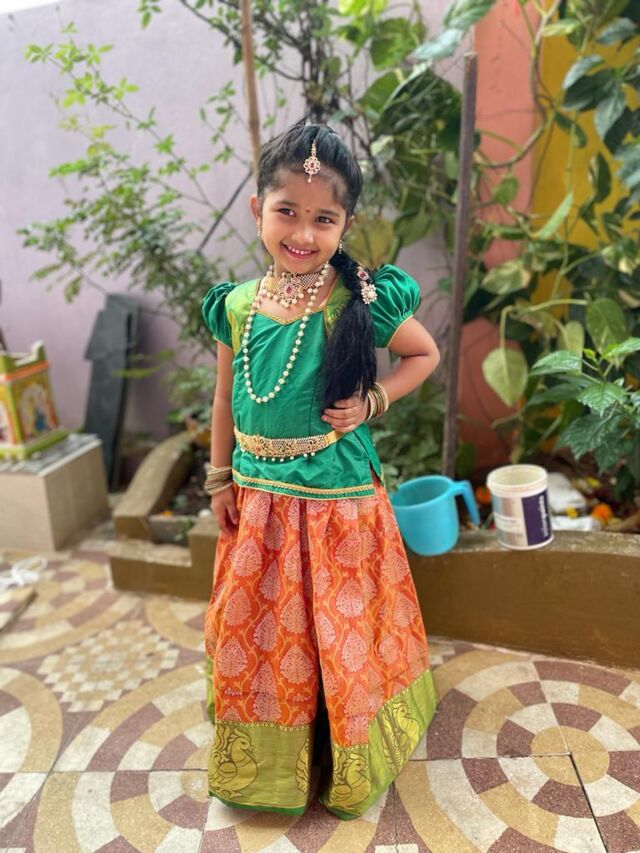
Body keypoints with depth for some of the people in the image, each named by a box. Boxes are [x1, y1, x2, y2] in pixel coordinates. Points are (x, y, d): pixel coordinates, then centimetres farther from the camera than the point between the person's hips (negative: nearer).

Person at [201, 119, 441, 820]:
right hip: (258, 500, 4)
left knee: (342, 637, 12)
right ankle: (264, 755, 48)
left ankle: (349, 763, 41)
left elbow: (425, 354, 2)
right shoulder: (236, 306, -3)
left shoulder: (362, 301, -14)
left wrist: (373, 400, -12)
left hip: (338, 498, -4)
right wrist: (220, 480, 9)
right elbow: (225, 398, 8)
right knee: (252, 629, 19)